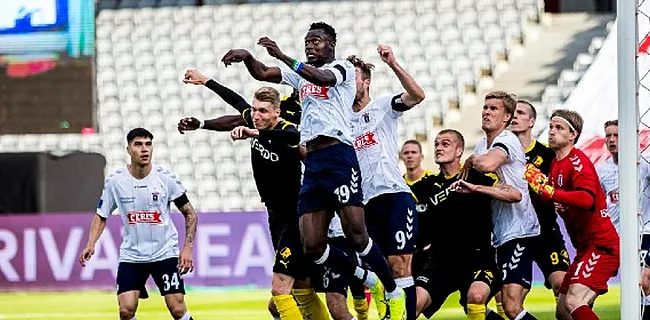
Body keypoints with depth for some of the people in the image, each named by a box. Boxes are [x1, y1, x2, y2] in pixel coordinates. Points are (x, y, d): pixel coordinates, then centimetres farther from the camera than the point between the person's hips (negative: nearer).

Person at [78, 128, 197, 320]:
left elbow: (190, 214, 1)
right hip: (131, 255, 1)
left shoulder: (166, 178, -8)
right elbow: (101, 216, 7)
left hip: (165, 253, -1)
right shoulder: (115, 181, -5)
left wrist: (188, 247, -9)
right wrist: (90, 245, -8)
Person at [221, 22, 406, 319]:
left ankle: (394, 294, -1)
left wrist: (283, 57, -29)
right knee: (312, 246, -1)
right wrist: (247, 57, -3)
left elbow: (323, 78, -20)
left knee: (356, 234, -14)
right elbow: (262, 73, 19)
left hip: (339, 156, -7)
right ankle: (369, 281, 16)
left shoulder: (343, 68, 2)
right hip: (312, 163, 7)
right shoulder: (301, 73, 23)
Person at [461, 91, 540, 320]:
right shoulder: (483, 145, 16)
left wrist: (470, 161, -12)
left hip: (520, 232, -10)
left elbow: (487, 164, -32)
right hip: (502, 234, 10)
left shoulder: (507, 140, -12)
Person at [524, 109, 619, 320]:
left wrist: (547, 190, -33)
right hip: (585, 247, 10)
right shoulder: (556, 164, 14)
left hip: (601, 245, -10)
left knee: (574, 303, -24)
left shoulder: (577, 162, -15)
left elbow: (586, 199, -32)